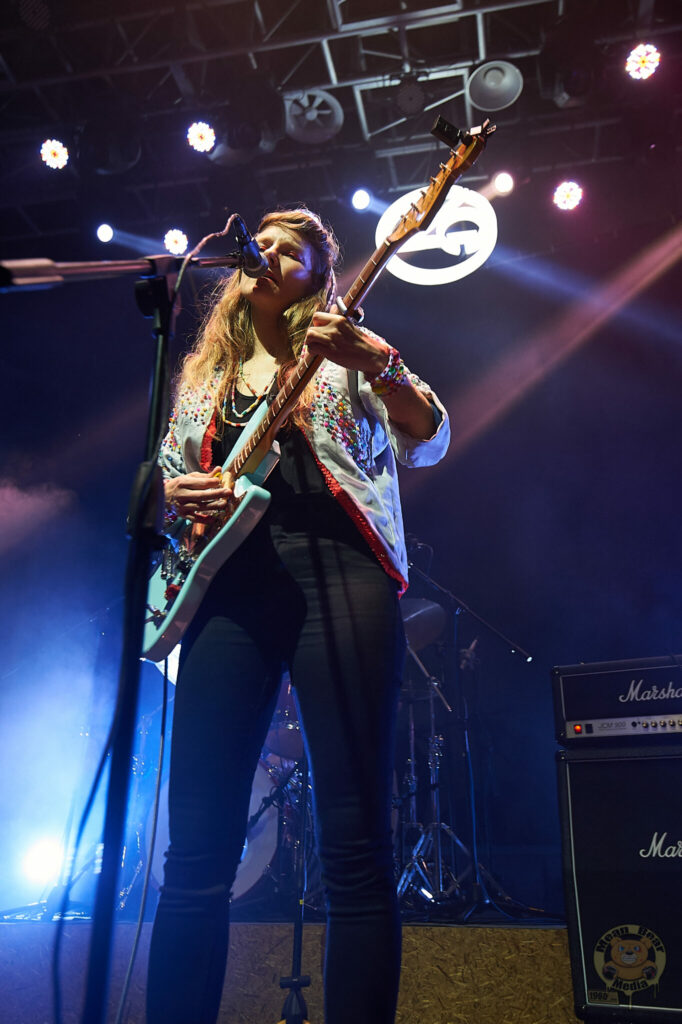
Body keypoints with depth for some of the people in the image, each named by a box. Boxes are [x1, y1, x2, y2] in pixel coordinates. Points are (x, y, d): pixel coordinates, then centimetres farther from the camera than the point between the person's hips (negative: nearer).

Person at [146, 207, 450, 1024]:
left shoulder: (342, 353, 15)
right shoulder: (203, 376, 26)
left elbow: (429, 443, 3)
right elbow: (163, 479, 29)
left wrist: (378, 361, -14)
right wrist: (175, 495, 4)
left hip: (336, 573, -3)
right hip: (227, 588, 4)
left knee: (355, 844, -6)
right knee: (196, 852, 0)